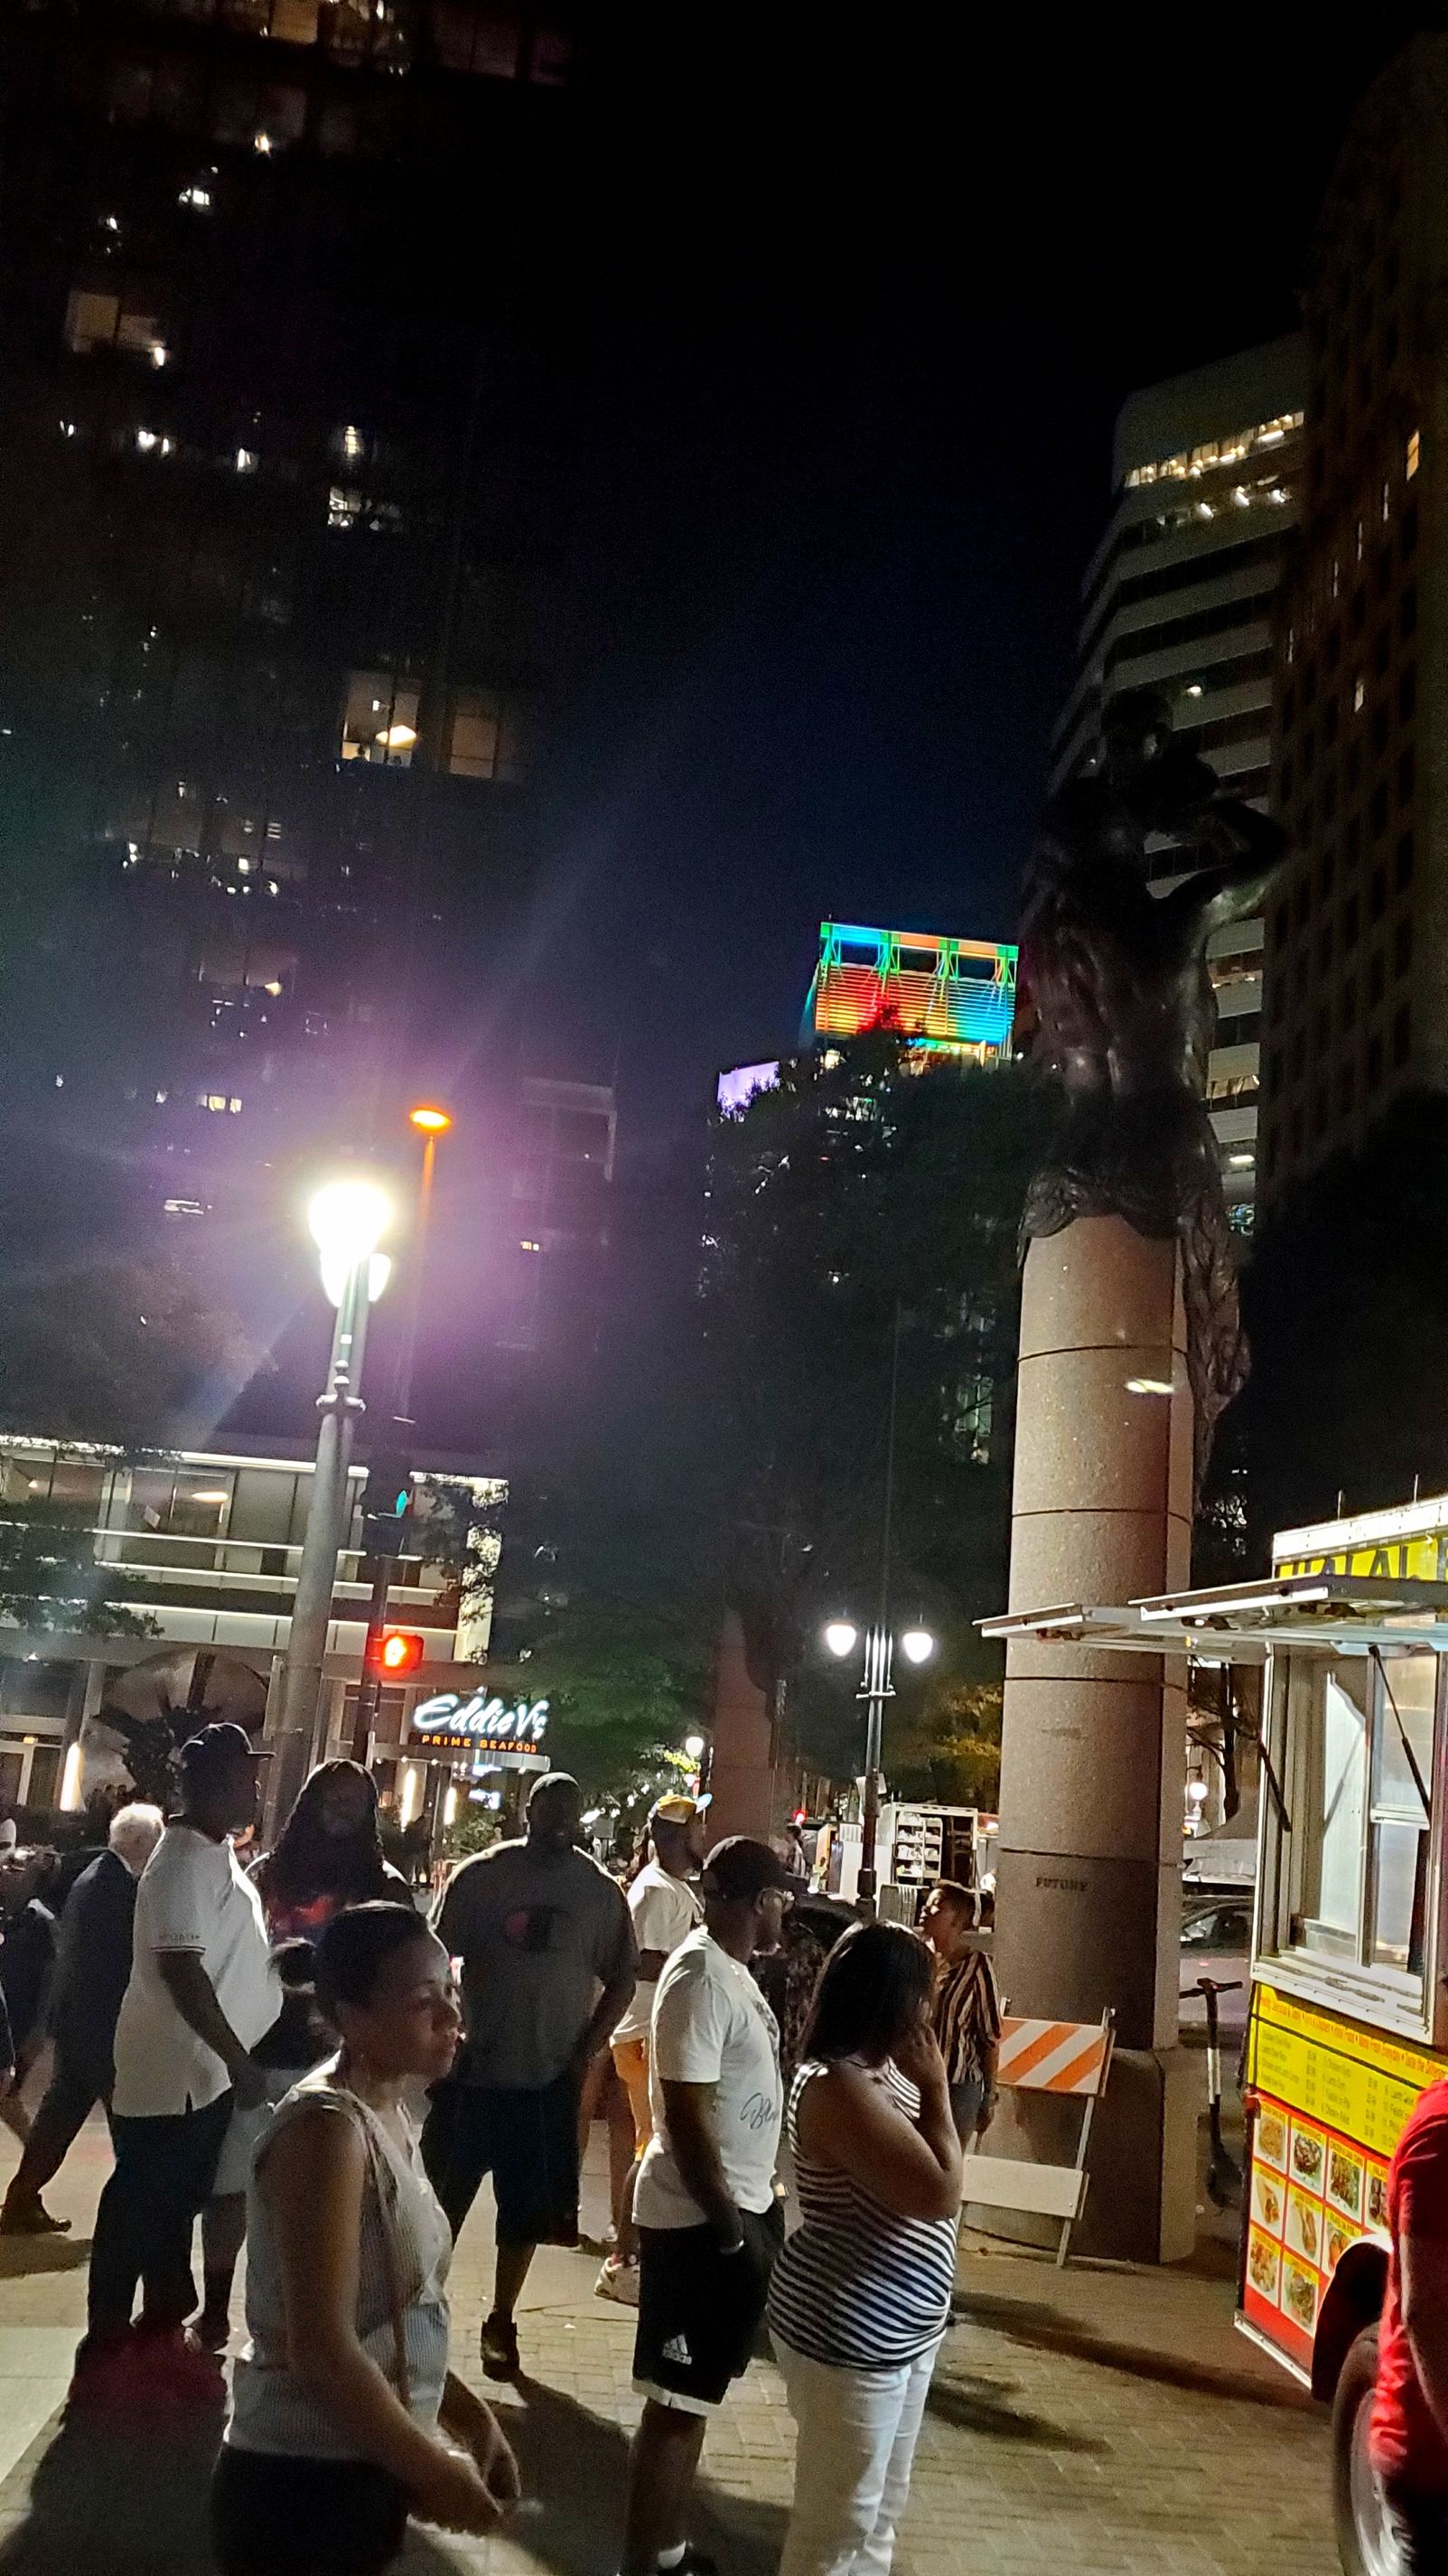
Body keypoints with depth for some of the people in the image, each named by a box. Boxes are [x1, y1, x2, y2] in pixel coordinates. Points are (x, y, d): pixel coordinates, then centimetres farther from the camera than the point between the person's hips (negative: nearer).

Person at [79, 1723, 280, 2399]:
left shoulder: (215, 1854, 10)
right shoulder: (186, 1861, -20)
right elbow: (182, 1969, -25)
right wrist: (238, 2060, -21)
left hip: (202, 2068, 9)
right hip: (174, 2070, -9)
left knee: (175, 2204, 17)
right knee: (140, 2206, 1)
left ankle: (160, 2330, 28)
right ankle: (106, 2345, 11)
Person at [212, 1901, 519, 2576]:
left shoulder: (385, 2115, 5)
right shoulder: (328, 2129, -23)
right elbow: (322, 2349, -25)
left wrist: (470, 2419, 7)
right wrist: (433, 2471, -14)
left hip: (361, 2474, 8)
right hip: (300, 2487, -8)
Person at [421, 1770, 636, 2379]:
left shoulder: (601, 1893, -1)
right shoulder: (480, 1875, -5)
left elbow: (619, 1980, 3)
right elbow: (438, 1957, -2)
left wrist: (585, 2052, -6)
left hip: (549, 2078, 1)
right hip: (471, 2067, -1)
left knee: (526, 2209, 10)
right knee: (441, 2197, 8)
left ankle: (500, 2322, 26)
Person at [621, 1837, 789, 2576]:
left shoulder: (732, 1970, 9)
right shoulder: (701, 1977, -22)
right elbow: (686, 2118, -24)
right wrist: (730, 2227, -19)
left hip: (737, 2208, 10)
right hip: (701, 2220, -10)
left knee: (694, 2395, 19)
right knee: (677, 2402, 1)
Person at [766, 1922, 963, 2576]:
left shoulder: (880, 2070, 4)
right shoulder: (839, 2085, -27)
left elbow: (928, 2180, 15)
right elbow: (940, 2193, -27)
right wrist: (936, 2087, -20)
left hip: (900, 2332, 10)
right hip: (847, 2339, -10)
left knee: (881, 2506, 24)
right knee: (838, 2519, 7)